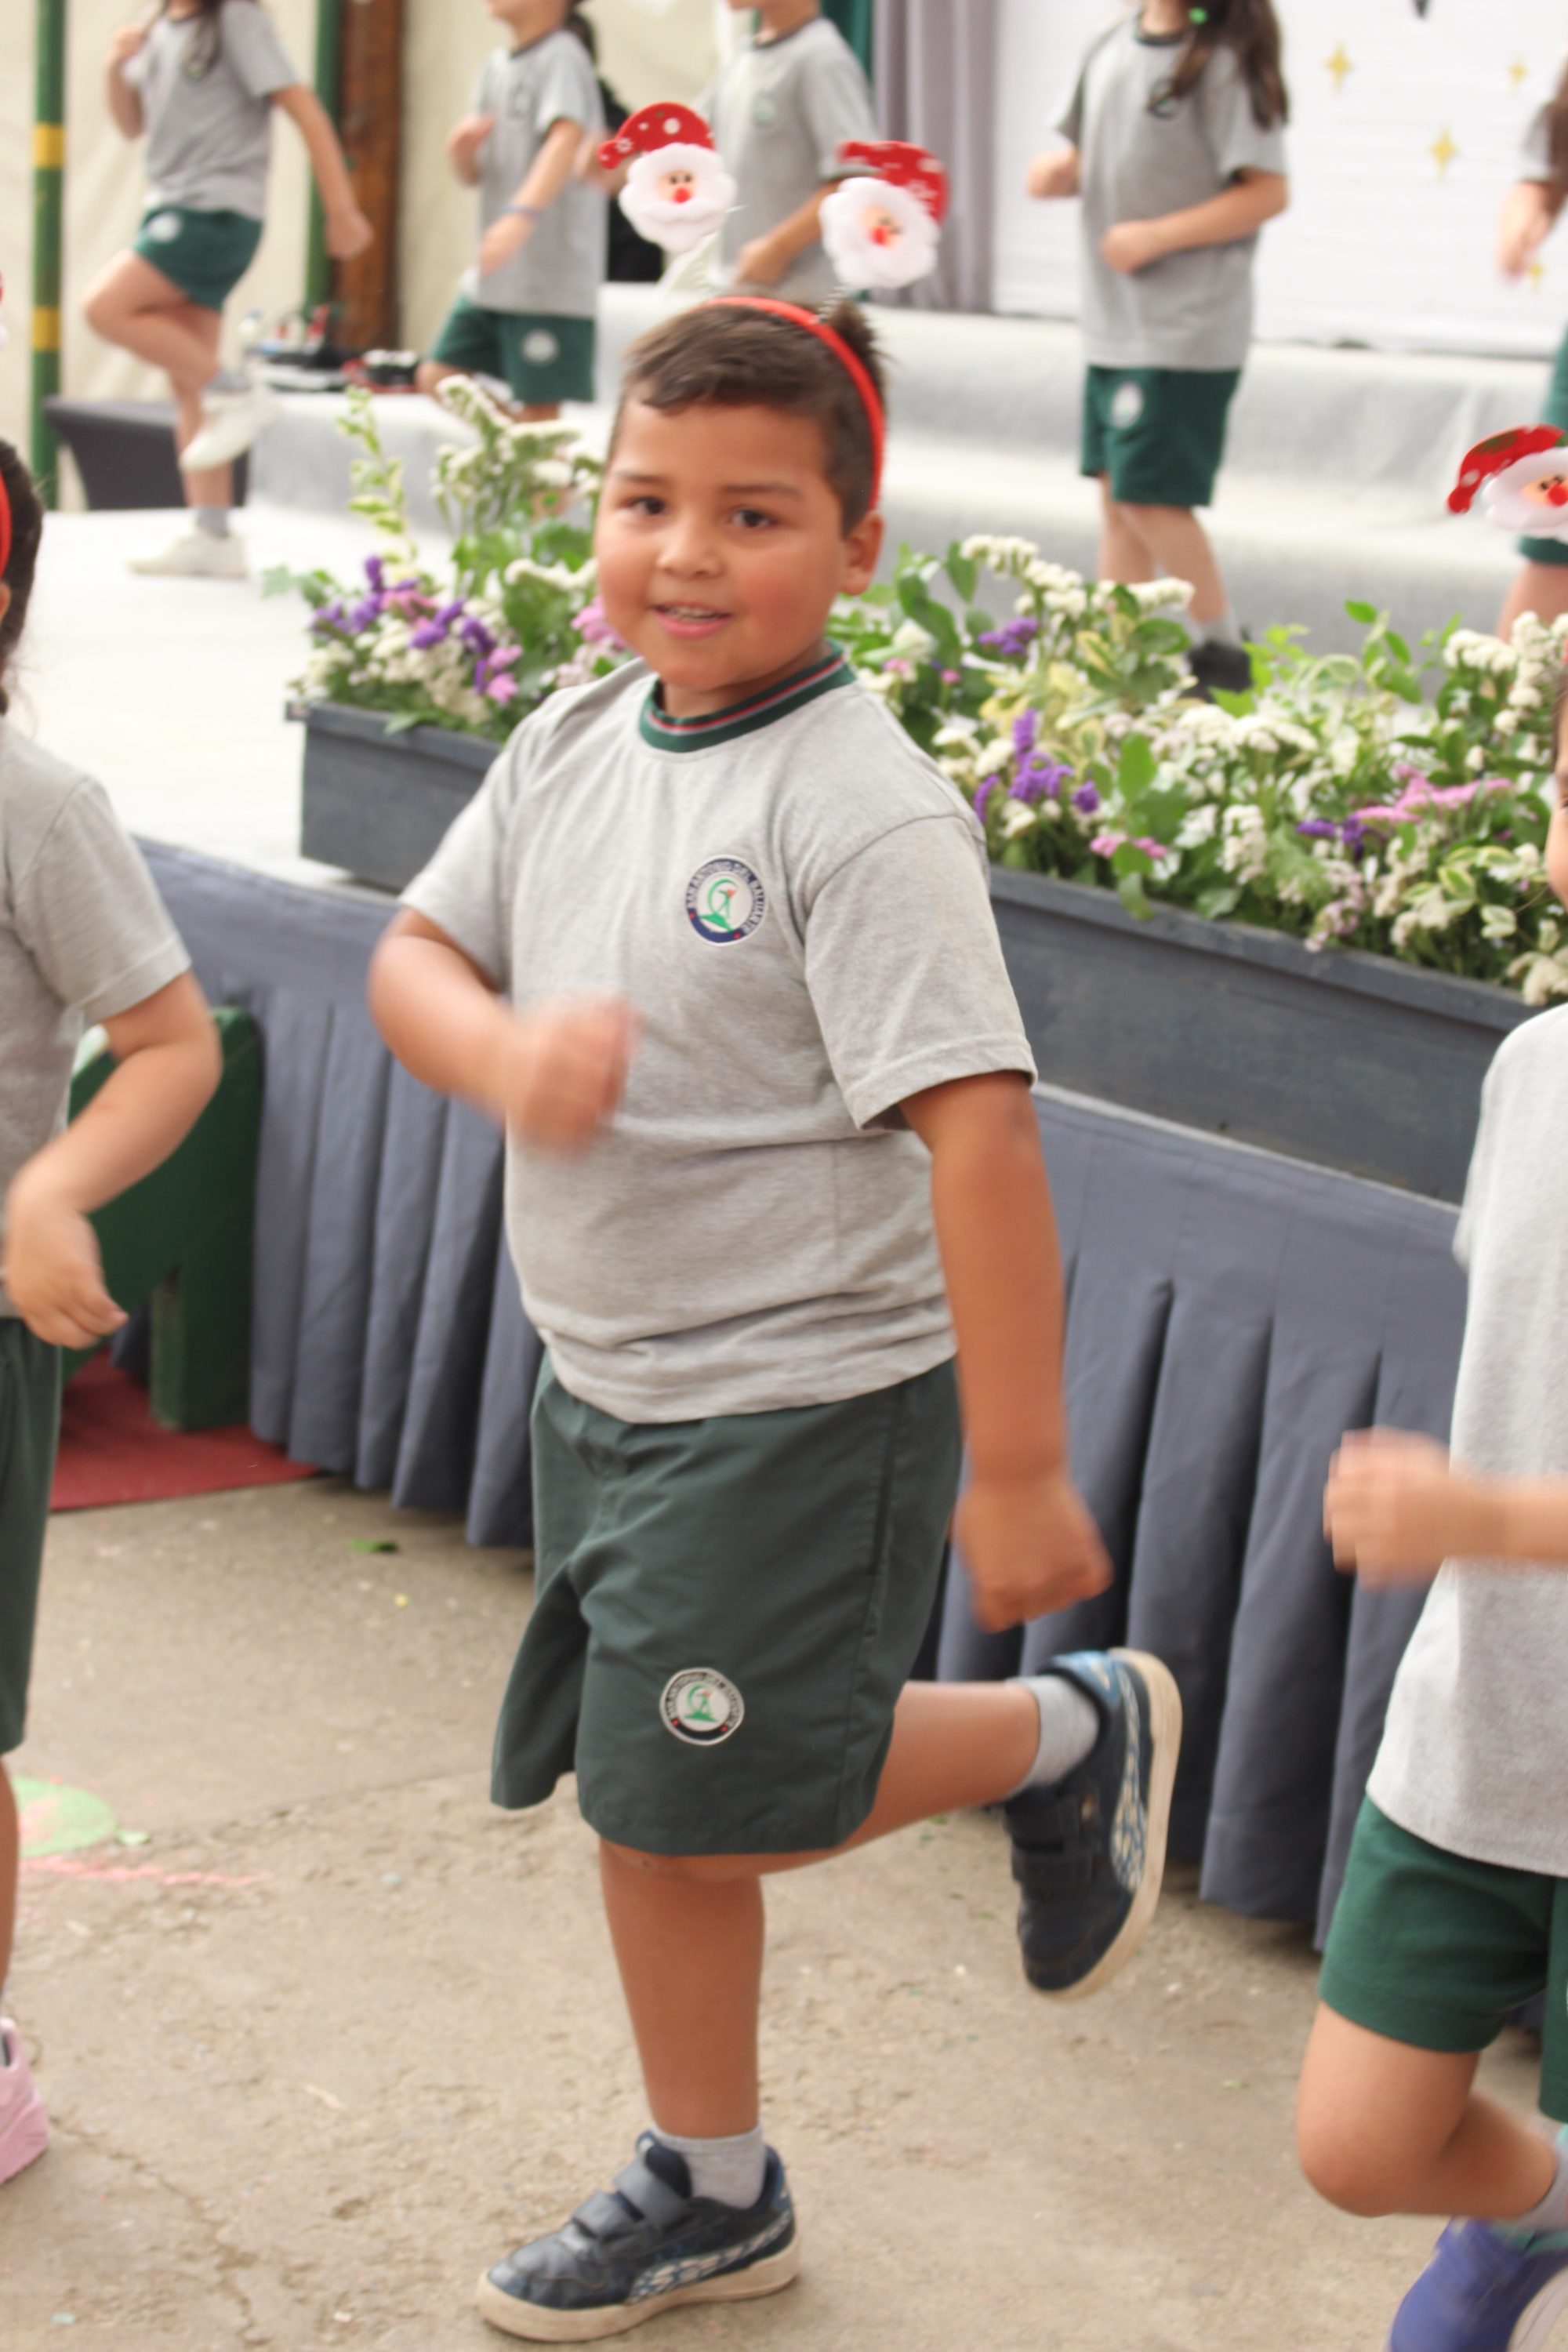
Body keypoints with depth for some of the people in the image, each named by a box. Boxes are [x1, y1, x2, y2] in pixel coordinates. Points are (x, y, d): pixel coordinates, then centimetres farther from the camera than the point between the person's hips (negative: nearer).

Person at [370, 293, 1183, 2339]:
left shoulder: (862, 809, -21)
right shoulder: (575, 745, 1)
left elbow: (978, 1131, -25)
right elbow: (411, 956, 7)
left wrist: (1018, 1468, -25)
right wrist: (506, 1054, -18)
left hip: (803, 1403, -7)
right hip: (603, 1386, 8)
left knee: (723, 1805, -5)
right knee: (640, 1803, 16)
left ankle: (1078, 1733, 20)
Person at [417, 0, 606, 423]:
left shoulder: (562, 57, -10)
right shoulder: (498, 66, 13)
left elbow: (567, 139, -28)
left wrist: (522, 214, -43)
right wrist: (463, 152, -7)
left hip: (552, 278, -8)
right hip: (493, 278, 8)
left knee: (537, 408, -5)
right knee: (438, 380, 8)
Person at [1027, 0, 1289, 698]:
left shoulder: (1223, 58, -13)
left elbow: (1268, 191, -16)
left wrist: (1156, 235, -19)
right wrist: (1059, 170, -2)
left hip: (1188, 327, -7)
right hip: (1112, 323, 7)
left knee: (1153, 496, -6)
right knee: (1115, 493, 12)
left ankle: (1224, 655, 9)